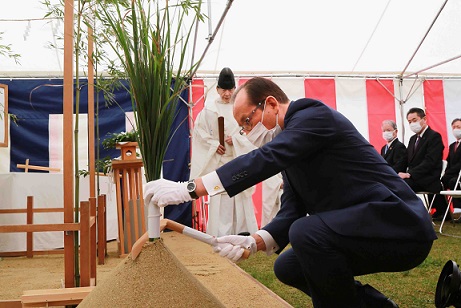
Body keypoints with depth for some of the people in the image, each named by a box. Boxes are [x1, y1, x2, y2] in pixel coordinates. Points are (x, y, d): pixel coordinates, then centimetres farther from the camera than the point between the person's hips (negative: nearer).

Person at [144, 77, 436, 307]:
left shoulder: (314, 114, -14)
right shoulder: (291, 154, 13)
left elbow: (266, 158, -28)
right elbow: (291, 213, 7)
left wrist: (189, 188, -30)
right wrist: (253, 242, -12)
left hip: (400, 225, -10)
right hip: (356, 232, 10)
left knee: (306, 233, -30)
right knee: (287, 267, 14)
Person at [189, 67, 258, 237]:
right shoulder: (209, 109, 0)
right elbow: (199, 131, 2)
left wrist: (236, 139, -13)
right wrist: (215, 145, -9)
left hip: (238, 157, 1)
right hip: (218, 160, -1)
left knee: (240, 195, 2)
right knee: (218, 196, -3)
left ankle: (242, 230, 12)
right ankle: (219, 234, 4)